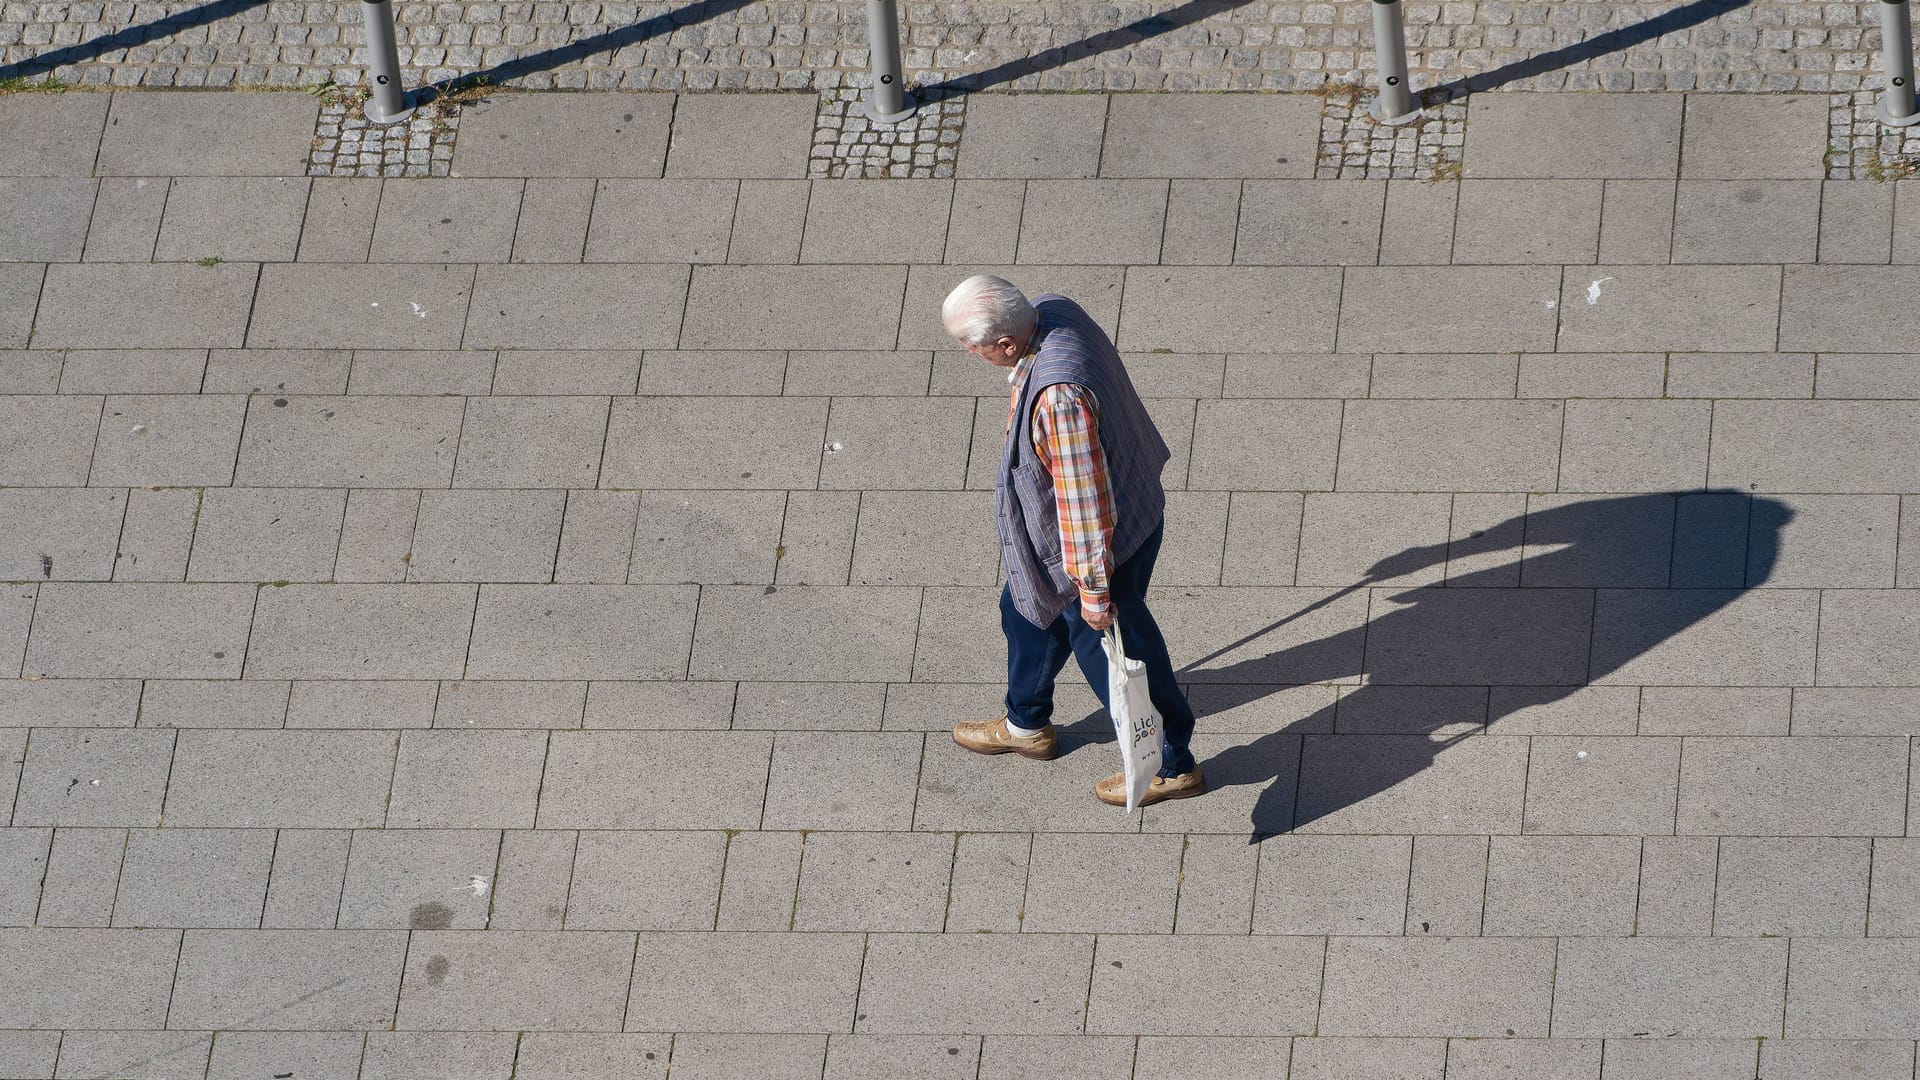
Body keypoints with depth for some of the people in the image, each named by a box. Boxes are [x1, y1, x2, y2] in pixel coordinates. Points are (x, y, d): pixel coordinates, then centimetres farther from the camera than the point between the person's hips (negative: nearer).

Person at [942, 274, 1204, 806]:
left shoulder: (1059, 396, -43)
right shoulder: (1052, 310, -15)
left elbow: (1084, 500, -34)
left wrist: (1094, 589, -22)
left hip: (1106, 539, -9)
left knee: (1110, 651, 14)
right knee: (1026, 611, 29)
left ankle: (1171, 766, 37)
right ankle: (1026, 725, 54)